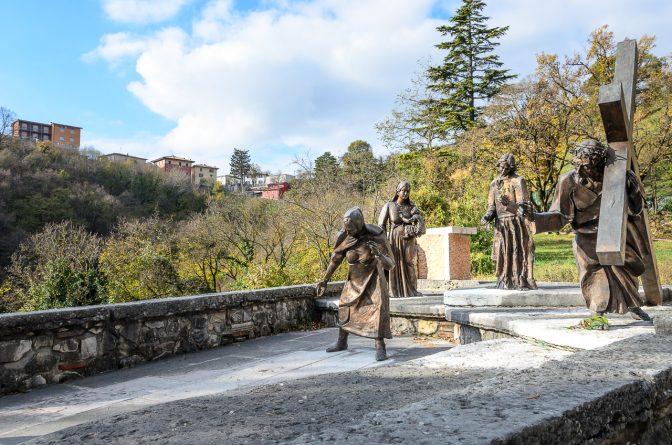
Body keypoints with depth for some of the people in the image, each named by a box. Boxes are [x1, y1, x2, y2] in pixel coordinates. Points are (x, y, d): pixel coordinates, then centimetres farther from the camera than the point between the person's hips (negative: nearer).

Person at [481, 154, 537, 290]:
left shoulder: (518, 181, -5)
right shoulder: (495, 183, 11)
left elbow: (523, 204, -12)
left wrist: (508, 204, -31)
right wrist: (487, 216, -7)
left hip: (516, 223, -5)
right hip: (501, 224, 5)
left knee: (519, 251, -4)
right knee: (502, 252, 5)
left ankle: (524, 281, 1)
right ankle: (505, 282, 13)